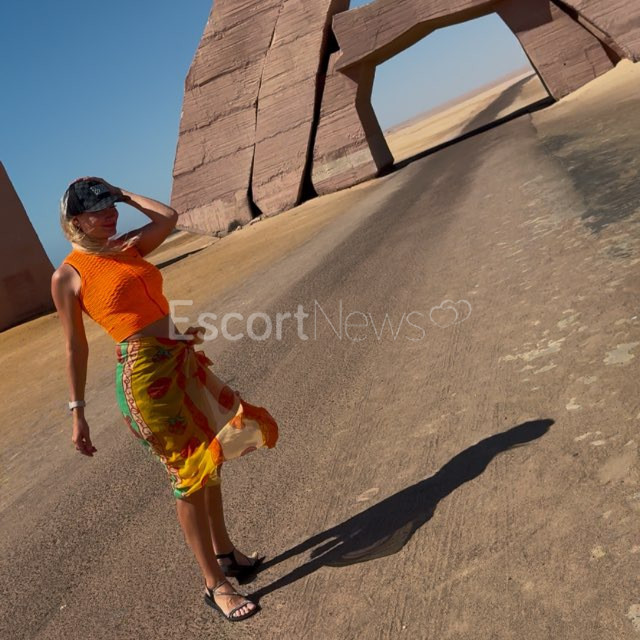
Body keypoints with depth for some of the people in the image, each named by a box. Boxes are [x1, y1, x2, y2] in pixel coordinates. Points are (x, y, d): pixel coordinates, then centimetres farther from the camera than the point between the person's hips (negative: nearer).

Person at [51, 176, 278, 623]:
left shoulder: (129, 246, 12)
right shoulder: (68, 276, -3)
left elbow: (169, 217, 0)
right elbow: (76, 347, -1)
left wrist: (126, 194, 10)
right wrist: (78, 411, 0)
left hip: (184, 362, 7)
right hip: (145, 373, -7)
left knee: (208, 460, 17)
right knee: (190, 475, 1)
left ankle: (225, 552, 38)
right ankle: (215, 584, 18)